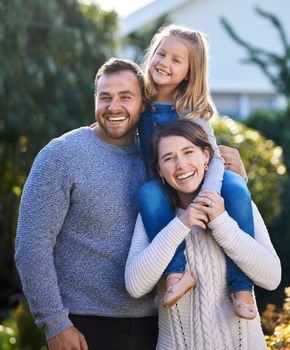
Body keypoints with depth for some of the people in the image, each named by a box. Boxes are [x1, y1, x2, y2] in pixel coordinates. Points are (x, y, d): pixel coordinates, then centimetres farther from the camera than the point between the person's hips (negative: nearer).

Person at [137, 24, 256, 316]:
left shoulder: (192, 110, -12)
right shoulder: (142, 100, -3)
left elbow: (214, 157, -22)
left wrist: (208, 195, -38)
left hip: (195, 180, -2)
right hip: (160, 186, 2)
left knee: (235, 189, -32)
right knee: (147, 192, -33)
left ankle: (241, 286, -30)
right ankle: (176, 271, -38)